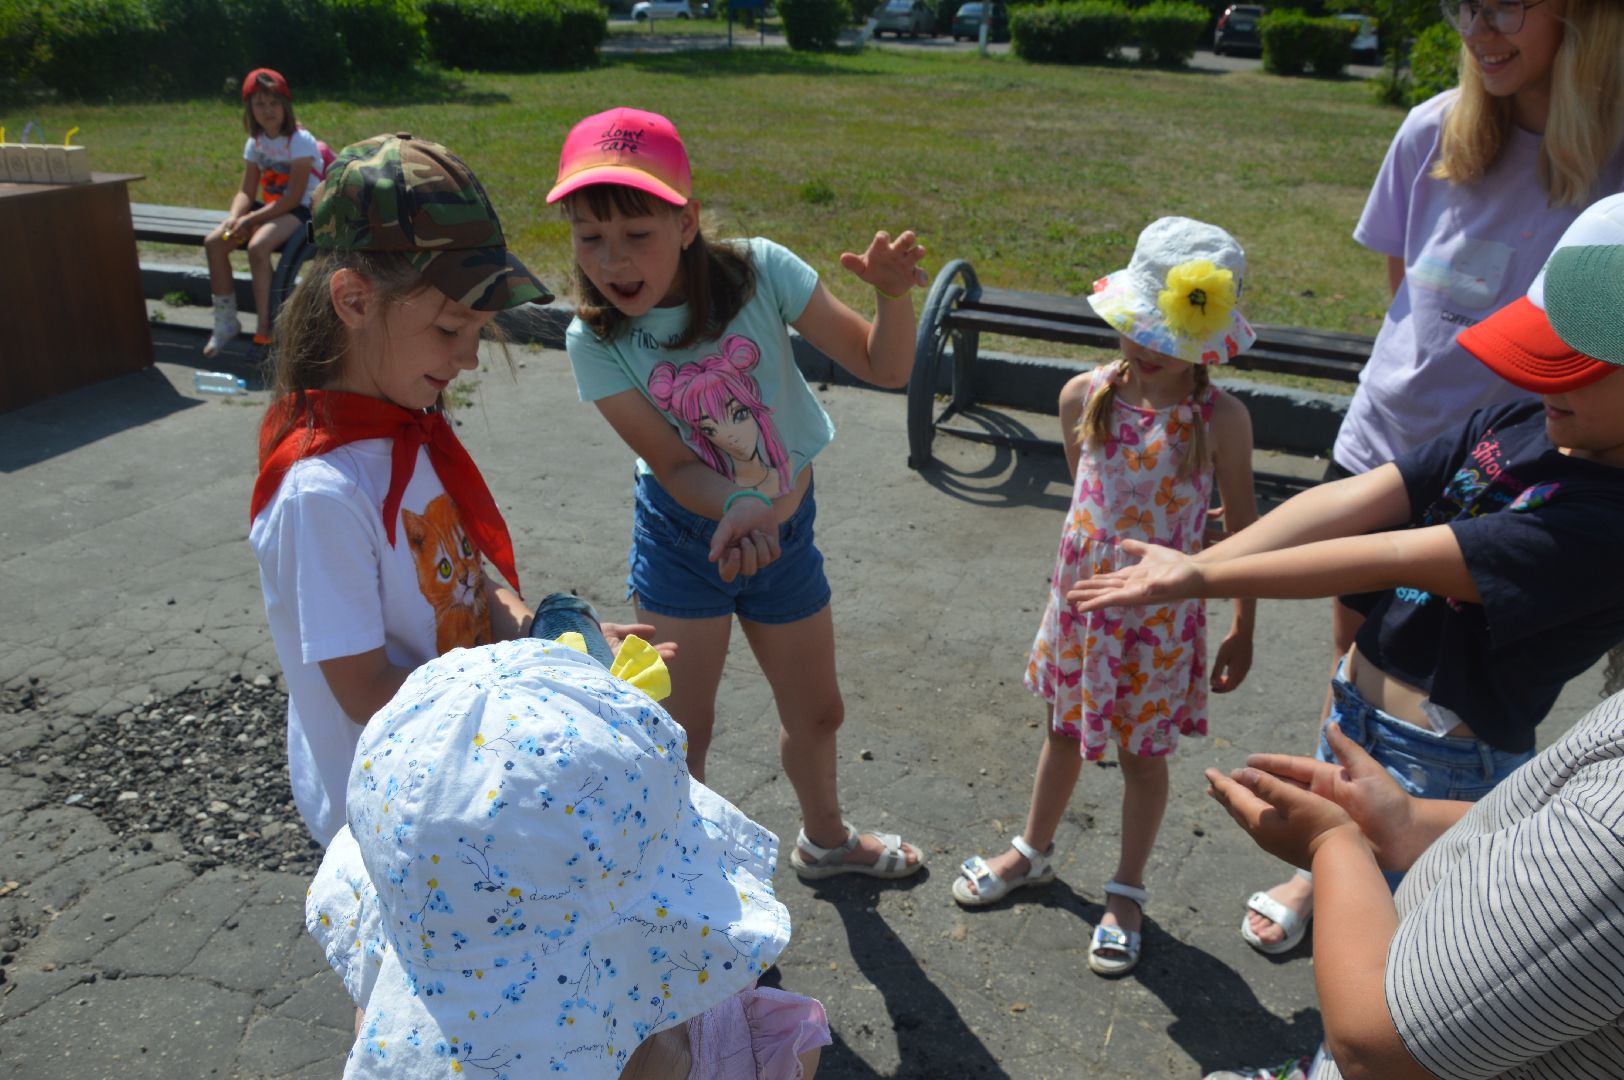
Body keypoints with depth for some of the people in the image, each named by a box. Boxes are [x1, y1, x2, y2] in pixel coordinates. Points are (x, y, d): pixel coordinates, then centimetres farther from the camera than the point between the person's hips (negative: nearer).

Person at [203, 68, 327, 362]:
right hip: (267, 209, 7)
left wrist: (250, 219, -22)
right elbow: (246, 192, 6)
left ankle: (264, 328, -23)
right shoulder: (255, 143, 9)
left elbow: (294, 197, -19)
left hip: (300, 211, -7)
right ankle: (225, 321, -2)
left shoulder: (300, 141, -12)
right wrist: (234, 217, -16)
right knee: (213, 242, -12)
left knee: (257, 246, -33)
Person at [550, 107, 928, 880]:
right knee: (683, 728, 5)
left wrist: (894, 295, -35)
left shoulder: (759, 273, -19)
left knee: (816, 712, 19)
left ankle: (824, 839, 50)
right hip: (684, 534, -2)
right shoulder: (596, 342, -19)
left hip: (785, 531, 2)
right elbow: (674, 465, -19)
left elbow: (882, 367, -14)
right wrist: (740, 510, -39)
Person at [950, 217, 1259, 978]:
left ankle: (1126, 891, 36)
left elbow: (1242, 524, -6)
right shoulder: (1085, 395, -9)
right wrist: (1089, 556, 11)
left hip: (1160, 612, -3)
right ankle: (1032, 851, 46)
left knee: (1142, 752, 14)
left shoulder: (1220, 420, -16)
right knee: (1065, 729, 22)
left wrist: (1242, 627, -2)